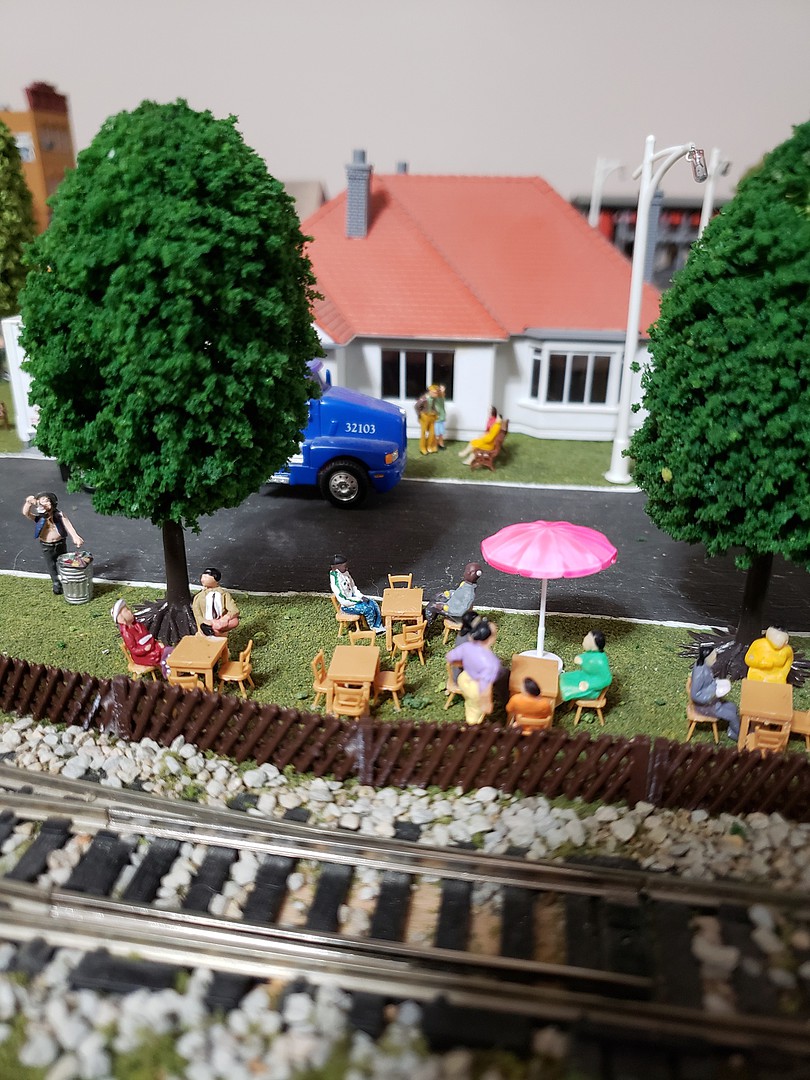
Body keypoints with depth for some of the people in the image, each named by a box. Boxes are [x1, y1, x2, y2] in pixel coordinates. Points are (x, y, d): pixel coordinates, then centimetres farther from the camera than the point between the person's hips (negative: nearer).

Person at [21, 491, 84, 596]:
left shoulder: (59, 514, -9)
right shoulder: (38, 517, -8)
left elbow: (68, 526, -19)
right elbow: (25, 513, -24)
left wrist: (75, 537, -35)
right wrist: (28, 503, -43)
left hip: (60, 543, 0)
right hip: (46, 546, 0)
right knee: (51, 567, 14)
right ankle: (57, 584, 33)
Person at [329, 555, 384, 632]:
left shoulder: (345, 573, -2)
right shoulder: (336, 581, -28)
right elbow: (344, 601, -26)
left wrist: (361, 596, -4)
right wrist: (360, 599, -19)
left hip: (353, 598, 8)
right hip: (346, 606, -8)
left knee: (374, 604, -3)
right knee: (368, 608, -19)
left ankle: (379, 627, 5)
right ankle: (373, 628, 6)